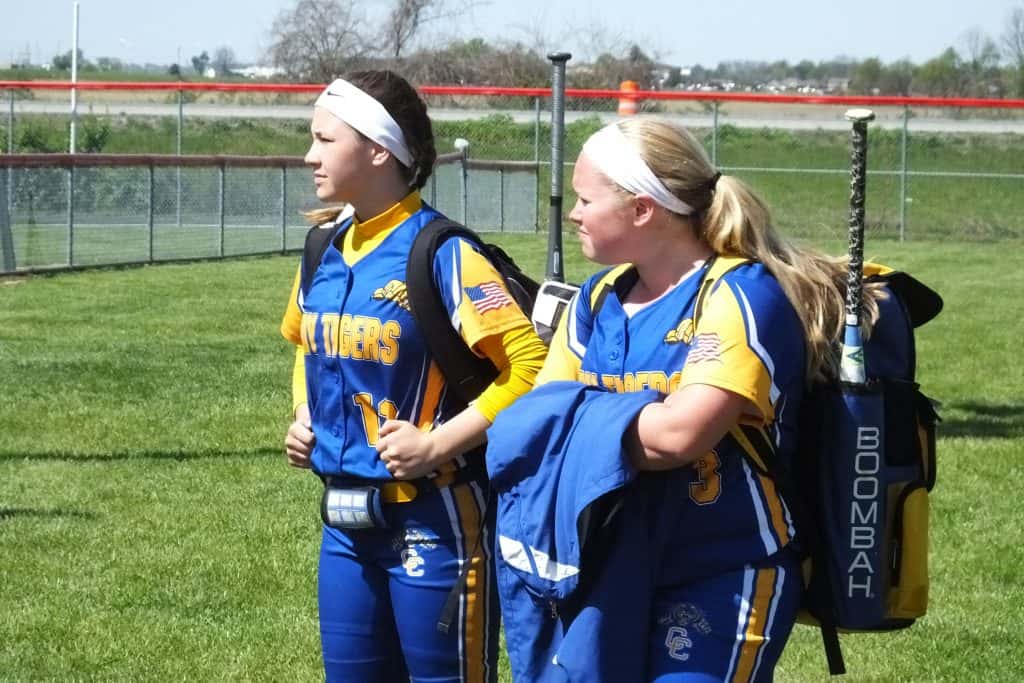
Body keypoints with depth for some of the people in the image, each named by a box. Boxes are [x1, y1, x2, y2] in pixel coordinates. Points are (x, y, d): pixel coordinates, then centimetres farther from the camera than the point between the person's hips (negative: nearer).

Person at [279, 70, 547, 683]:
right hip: (346, 518, 7)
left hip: (433, 519, -7)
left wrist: (438, 445, -22)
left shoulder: (443, 253, -16)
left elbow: (531, 366, -21)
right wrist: (304, 419, 10)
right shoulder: (326, 249, 7)